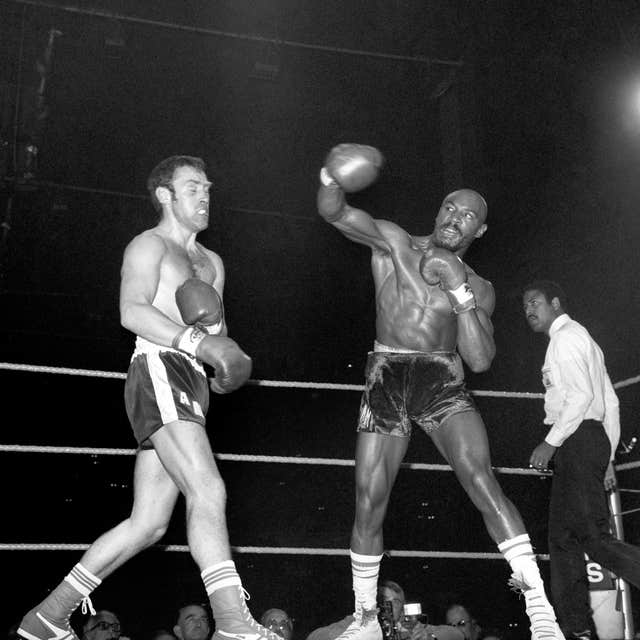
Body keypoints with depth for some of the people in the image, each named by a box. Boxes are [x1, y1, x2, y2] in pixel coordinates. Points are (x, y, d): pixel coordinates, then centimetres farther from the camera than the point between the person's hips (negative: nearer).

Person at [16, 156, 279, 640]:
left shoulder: (212, 263, 29)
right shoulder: (149, 245, 6)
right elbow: (132, 312, -12)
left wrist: (214, 325, 1)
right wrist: (195, 340, -22)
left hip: (191, 383, 8)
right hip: (159, 369, -8)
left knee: (148, 524, 4)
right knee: (208, 491, -24)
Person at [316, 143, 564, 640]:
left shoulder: (478, 288, 9)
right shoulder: (394, 243, 7)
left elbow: (481, 360, -4)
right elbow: (334, 211, -7)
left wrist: (459, 289, -12)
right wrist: (330, 176, -29)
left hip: (443, 384, 0)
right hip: (385, 383, 1)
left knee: (481, 479, -23)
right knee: (368, 506, 1)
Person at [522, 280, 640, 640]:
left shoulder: (566, 336, -4)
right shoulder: (583, 339, 25)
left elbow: (581, 394, -18)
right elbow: (611, 402, 22)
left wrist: (550, 443, -18)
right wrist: (607, 458, 21)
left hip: (577, 439, -10)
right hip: (592, 440, 10)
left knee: (594, 535, -14)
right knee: (563, 538, 8)